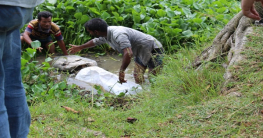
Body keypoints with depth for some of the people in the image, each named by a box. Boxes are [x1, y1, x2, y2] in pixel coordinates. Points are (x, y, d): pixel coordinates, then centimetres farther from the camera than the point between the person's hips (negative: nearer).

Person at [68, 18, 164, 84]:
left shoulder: (118, 34, -34)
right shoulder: (105, 35, -1)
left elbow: (128, 53, -45)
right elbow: (95, 41, 23)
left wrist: (121, 71, -37)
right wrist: (79, 48, 37)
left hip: (153, 50, -9)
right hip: (140, 53, 10)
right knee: (138, 78, 9)